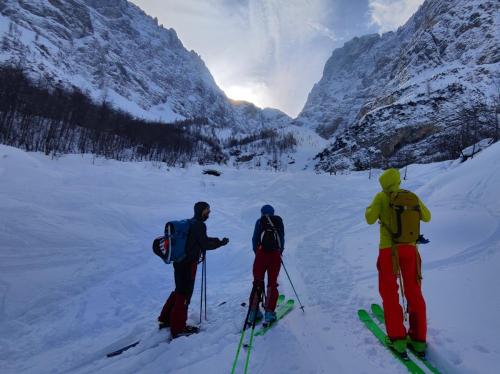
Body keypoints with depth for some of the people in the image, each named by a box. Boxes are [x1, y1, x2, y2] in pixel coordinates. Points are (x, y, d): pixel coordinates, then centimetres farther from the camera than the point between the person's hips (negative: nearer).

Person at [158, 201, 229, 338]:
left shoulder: (190, 223, 12)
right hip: (188, 264, -9)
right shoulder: (199, 225, -16)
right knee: (184, 293, 2)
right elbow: (205, 244, -16)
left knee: (179, 290, 21)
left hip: (180, 261, 9)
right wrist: (221, 242, -4)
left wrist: (217, 240, 14)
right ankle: (178, 328, 14)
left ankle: (165, 319, 32)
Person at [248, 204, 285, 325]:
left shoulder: (260, 222, 4)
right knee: (272, 284, 11)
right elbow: (282, 239, 10)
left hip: (261, 254, -1)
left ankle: (253, 311, 14)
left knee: (257, 283, 11)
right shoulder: (279, 221, 9)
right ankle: (269, 313, 9)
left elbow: (255, 239, 2)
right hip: (275, 255, 1)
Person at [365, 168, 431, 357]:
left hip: (388, 249, -3)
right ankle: (418, 338, 22)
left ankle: (398, 338, 12)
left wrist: (369, 209, 10)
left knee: (389, 293, 9)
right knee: (414, 293, 14)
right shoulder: (412, 196, 5)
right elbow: (427, 217, 15)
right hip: (410, 248, 4)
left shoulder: (381, 197, -5)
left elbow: (370, 219, -10)